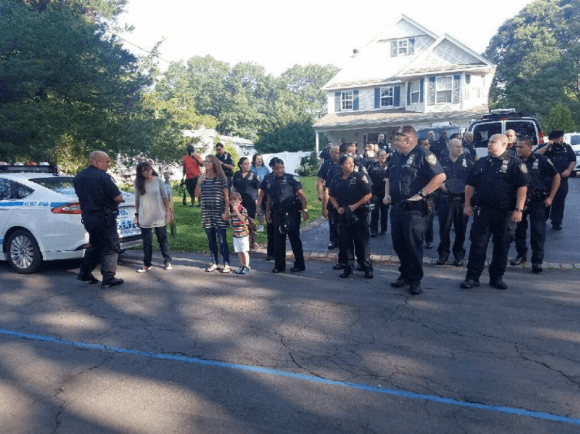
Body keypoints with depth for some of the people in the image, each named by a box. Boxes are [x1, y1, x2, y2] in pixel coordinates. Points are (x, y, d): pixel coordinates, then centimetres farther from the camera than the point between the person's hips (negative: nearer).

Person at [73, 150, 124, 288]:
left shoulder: (78, 177, 9)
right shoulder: (102, 176, -16)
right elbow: (118, 197, -18)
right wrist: (116, 199, 2)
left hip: (88, 217, 8)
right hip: (104, 218, -8)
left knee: (95, 246, 23)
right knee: (110, 248, 2)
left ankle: (84, 273, 24)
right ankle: (108, 279, 2)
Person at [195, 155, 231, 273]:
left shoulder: (221, 178, -2)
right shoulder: (202, 178, 8)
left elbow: (226, 197, -2)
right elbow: (197, 195, 6)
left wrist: (226, 212, -10)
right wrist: (200, 182, -6)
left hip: (219, 213, -4)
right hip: (206, 212, 4)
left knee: (221, 240, -5)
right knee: (211, 240, 10)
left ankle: (226, 264, 4)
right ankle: (215, 263, 21)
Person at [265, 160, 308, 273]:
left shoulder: (292, 178, -3)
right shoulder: (270, 182, 12)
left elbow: (302, 195, -6)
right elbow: (269, 198, 20)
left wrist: (304, 210, -14)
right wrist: (268, 212, 12)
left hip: (291, 212, -5)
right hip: (277, 213, 5)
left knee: (294, 238, 0)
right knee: (278, 240, 9)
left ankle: (299, 264, 10)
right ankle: (279, 265, 19)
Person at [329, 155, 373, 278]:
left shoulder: (360, 176, -6)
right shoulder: (336, 180, 6)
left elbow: (369, 195, -8)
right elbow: (332, 196, 16)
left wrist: (356, 205, -15)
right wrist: (338, 207, -1)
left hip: (359, 214, -4)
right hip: (343, 215, 4)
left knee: (362, 242, 1)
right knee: (344, 242, 8)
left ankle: (367, 268, 11)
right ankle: (347, 267, 19)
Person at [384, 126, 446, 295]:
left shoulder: (423, 155, -11)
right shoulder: (396, 157, 13)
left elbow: (440, 176, -21)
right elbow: (388, 177, 27)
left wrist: (420, 194, -21)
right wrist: (387, 194, 11)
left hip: (414, 209, -8)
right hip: (396, 208, 8)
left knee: (413, 245, 0)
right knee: (398, 244, 14)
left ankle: (415, 280, 14)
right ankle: (405, 274, 29)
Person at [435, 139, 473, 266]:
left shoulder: (467, 163, 7)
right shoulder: (441, 163, 7)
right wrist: (440, 185, -9)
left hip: (462, 200, 0)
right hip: (445, 200, 0)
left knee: (460, 229, 5)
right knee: (444, 228, 3)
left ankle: (459, 255, 18)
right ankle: (443, 253, 15)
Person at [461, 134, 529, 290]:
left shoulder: (514, 163, -3)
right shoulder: (482, 162, 11)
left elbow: (522, 187, -9)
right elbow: (470, 184, 14)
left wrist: (518, 209, -15)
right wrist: (467, 204, 8)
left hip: (504, 213, -3)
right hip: (482, 211, 3)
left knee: (501, 246, 8)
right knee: (477, 245, 1)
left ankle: (497, 277, 20)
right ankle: (472, 277, 6)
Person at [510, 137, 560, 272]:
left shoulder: (541, 160, -6)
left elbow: (556, 177, 0)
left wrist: (550, 197, -4)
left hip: (537, 201, -3)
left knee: (538, 232, -3)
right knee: (519, 229, 11)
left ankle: (537, 261, 5)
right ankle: (521, 255, 28)